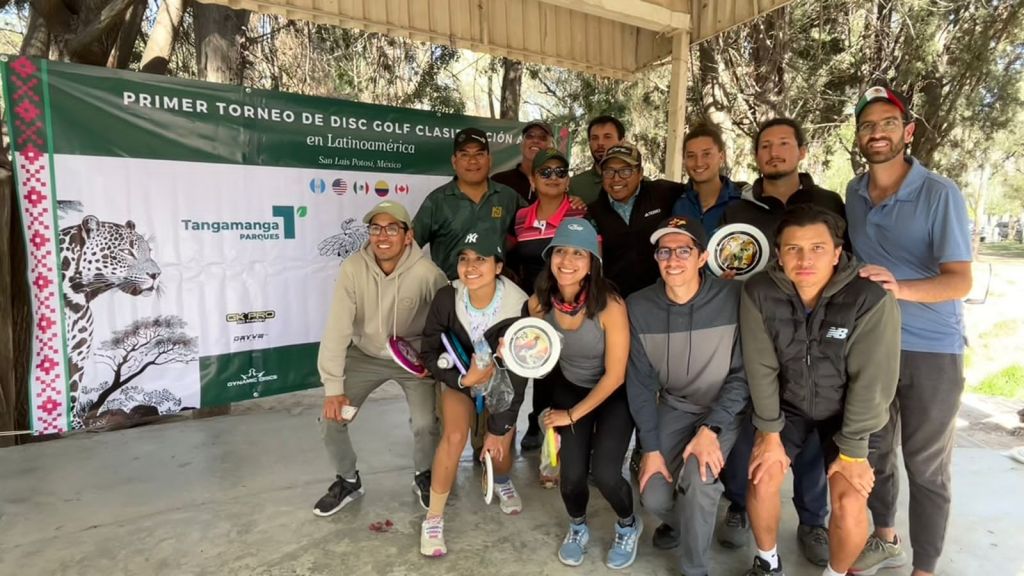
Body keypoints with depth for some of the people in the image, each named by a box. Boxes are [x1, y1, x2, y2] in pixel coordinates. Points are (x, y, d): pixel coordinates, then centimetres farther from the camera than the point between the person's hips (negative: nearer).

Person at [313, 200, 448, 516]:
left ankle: (423, 476, 19)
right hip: (365, 355, 2)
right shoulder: (353, 268, -20)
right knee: (331, 419, -7)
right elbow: (336, 330, -19)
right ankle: (348, 480, 23)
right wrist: (333, 388, -21)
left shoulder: (426, 273, -24)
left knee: (426, 423, -16)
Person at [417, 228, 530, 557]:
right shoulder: (447, 298, -27)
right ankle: (433, 519, -2)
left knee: (499, 451, -4)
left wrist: (499, 428, -16)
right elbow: (429, 353, -13)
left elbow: (518, 375, -21)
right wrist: (463, 379, -28)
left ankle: (502, 483, 36)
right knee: (454, 436, -22)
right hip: (459, 378, 0)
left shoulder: (517, 307, -30)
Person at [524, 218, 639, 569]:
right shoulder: (539, 302, -17)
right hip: (569, 388, 3)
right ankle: (578, 528, 28)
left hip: (613, 394, -3)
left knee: (604, 472, -16)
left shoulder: (610, 306, -30)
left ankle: (629, 525, 23)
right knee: (572, 473, -10)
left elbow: (614, 376, -21)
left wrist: (573, 415, -12)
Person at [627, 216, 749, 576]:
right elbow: (640, 382, -6)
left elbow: (744, 374, -13)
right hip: (672, 408, 3)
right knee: (654, 498, -9)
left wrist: (711, 428, -23)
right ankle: (683, 516, 31)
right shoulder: (639, 307, -12)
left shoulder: (733, 298, -19)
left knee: (697, 480, -26)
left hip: (723, 410, -2)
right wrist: (651, 448, -11)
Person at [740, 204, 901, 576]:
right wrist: (770, 433, -9)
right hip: (787, 403, 2)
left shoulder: (871, 298, -28)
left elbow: (871, 381, -22)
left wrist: (852, 450, -16)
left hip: (846, 409, -1)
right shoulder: (759, 292, -21)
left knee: (850, 503, -13)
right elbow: (761, 369, -13)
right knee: (762, 481, -8)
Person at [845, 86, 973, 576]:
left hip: (932, 351, -4)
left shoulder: (940, 194, -12)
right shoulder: (853, 193, 3)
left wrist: (901, 288, -35)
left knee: (926, 467, 5)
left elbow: (961, 280, -18)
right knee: (874, 451, 15)